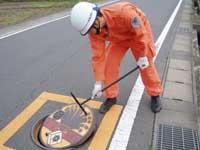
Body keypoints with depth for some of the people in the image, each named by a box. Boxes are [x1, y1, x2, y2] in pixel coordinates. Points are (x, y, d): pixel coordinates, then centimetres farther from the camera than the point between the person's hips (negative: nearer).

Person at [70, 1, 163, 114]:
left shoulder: (123, 12, -43)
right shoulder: (94, 31, -26)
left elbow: (140, 33, -29)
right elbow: (98, 55, -22)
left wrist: (142, 56, -20)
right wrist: (99, 82, -22)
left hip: (139, 32, -3)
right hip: (118, 38, 4)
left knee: (146, 65, 0)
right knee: (109, 65, -7)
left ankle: (155, 95, 21)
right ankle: (111, 97, 11)